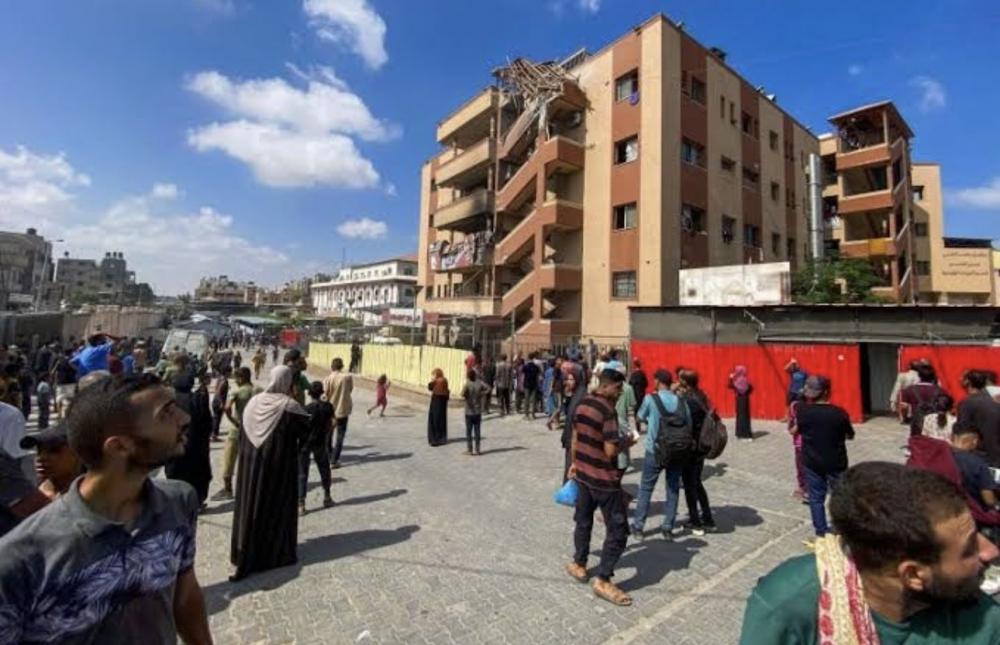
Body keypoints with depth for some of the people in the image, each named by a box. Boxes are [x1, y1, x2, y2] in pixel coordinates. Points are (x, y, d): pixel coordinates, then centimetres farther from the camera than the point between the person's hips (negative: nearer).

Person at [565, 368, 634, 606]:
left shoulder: (582, 404, 3)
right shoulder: (608, 411, -21)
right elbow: (610, 451, -23)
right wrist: (627, 442, -4)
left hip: (583, 473, 8)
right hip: (604, 478, -8)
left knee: (583, 520, 23)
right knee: (618, 530, 5)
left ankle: (578, 565, 37)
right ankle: (602, 580, 11)